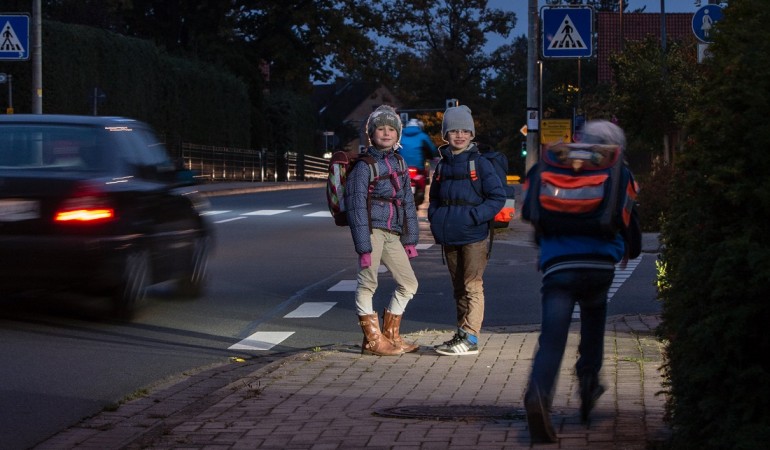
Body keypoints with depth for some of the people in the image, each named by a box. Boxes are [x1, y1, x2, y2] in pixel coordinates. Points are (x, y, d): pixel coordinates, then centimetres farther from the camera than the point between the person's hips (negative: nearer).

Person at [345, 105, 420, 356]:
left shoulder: (398, 163, 15)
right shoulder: (363, 165, -6)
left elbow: (408, 203, 20)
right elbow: (356, 206, -10)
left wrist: (410, 239, 15)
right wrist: (363, 246, -16)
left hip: (392, 232, 7)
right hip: (372, 228, -7)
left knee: (409, 284, 9)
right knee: (368, 283, -4)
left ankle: (390, 335, 20)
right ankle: (372, 340, 6)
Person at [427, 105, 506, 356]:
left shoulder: (480, 164, -5)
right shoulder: (443, 165, 11)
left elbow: (498, 197, -8)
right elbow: (434, 198, 21)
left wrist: (473, 217, -17)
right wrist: (435, 219, 3)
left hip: (474, 237, -6)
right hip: (449, 238, 6)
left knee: (472, 286, -7)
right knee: (458, 289, 12)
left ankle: (470, 338, -8)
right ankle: (462, 336, 19)